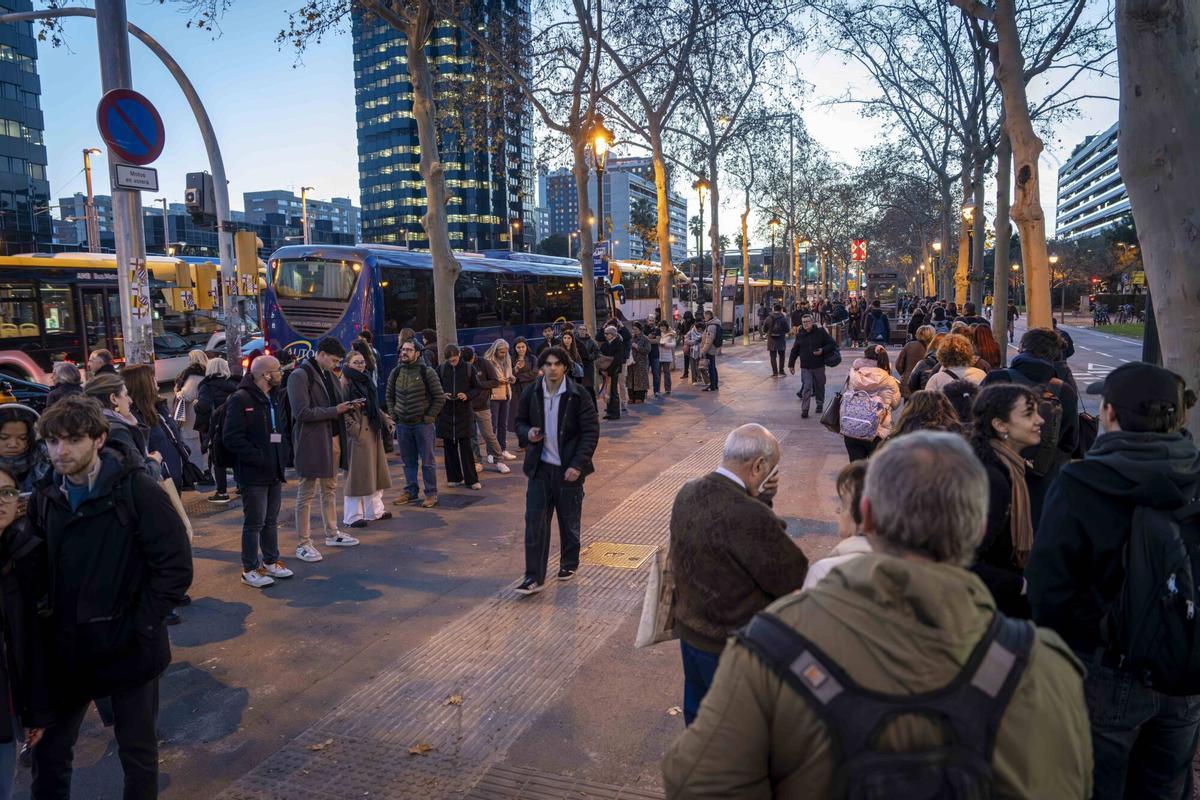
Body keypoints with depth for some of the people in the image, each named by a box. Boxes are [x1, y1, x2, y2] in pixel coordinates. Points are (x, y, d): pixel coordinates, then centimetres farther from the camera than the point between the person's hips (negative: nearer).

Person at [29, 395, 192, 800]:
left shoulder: (137, 489, -16)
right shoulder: (46, 495, 1)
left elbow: (176, 566, -16)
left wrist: (140, 626, -16)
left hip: (128, 648, -4)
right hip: (67, 649, 5)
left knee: (138, 751, 12)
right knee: (48, 749, 17)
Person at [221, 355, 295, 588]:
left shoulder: (273, 400, 15)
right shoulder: (241, 399, -13)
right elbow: (231, 438, -19)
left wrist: (283, 457, 8)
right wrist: (258, 458, -20)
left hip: (274, 472, 8)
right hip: (253, 474, -8)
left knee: (271, 521, 16)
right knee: (254, 523, 0)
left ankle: (270, 562, 28)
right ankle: (250, 569, 11)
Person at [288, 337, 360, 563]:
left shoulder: (327, 374, 14)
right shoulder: (300, 375, -13)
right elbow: (302, 412, -20)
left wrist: (345, 407, 2)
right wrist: (335, 411, -18)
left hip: (332, 438, 9)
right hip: (311, 441, -9)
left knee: (330, 489, 18)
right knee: (306, 494, 0)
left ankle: (332, 534, 31)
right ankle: (302, 544, 8)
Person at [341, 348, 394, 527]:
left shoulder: (367, 380, 14)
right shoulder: (345, 382, -9)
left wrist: (388, 421, 11)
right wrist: (352, 426, -24)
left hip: (373, 432, 8)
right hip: (357, 433, -8)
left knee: (375, 470, 12)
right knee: (356, 473, -2)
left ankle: (374, 509, 23)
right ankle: (353, 516, 5)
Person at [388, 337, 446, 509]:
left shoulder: (427, 372, -7)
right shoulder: (396, 372, 7)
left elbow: (440, 398, -5)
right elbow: (390, 396, 19)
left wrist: (429, 417, -9)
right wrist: (393, 414, 7)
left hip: (422, 423, -4)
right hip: (402, 424, 4)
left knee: (428, 460, 1)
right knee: (408, 460, 12)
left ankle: (431, 493, 10)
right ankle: (410, 491, 24)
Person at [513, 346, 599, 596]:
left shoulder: (578, 395, -10)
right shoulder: (531, 394, 0)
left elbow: (591, 432, -9)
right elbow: (520, 422, 14)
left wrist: (578, 464, -17)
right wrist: (527, 433, -10)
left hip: (568, 469, -2)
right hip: (540, 467, 2)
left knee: (569, 521, 13)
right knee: (534, 521, -3)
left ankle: (569, 564, 35)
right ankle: (534, 577, 2)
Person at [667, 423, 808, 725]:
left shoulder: (687, 492, -6)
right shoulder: (749, 515, -33)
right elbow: (795, 580, -22)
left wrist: (761, 499, -7)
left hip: (689, 628, 8)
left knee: (697, 710, 27)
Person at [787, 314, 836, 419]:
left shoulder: (821, 332, -3)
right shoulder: (799, 335, 3)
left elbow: (832, 344, -1)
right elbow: (794, 351, 11)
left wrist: (823, 351, -17)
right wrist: (791, 364, 11)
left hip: (819, 366, 0)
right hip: (805, 367, 0)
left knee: (819, 387, 14)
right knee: (806, 388, -10)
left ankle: (820, 405, 34)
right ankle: (804, 410, -9)